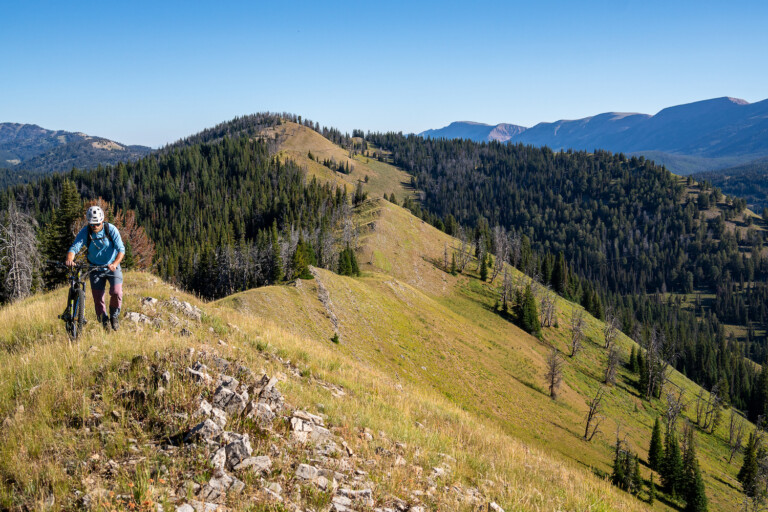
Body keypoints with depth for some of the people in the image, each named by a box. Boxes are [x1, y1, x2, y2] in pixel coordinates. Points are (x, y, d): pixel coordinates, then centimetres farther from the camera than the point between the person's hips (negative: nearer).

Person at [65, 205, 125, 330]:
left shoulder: (111, 230, -17)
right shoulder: (85, 232, -13)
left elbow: (121, 249, -23)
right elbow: (74, 247, -22)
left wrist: (115, 264, -41)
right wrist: (69, 259, -44)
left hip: (112, 267, -2)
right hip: (95, 269, 2)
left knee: (116, 292, -20)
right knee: (98, 298, -1)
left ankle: (114, 315, 7)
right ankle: (104, 321, 21)